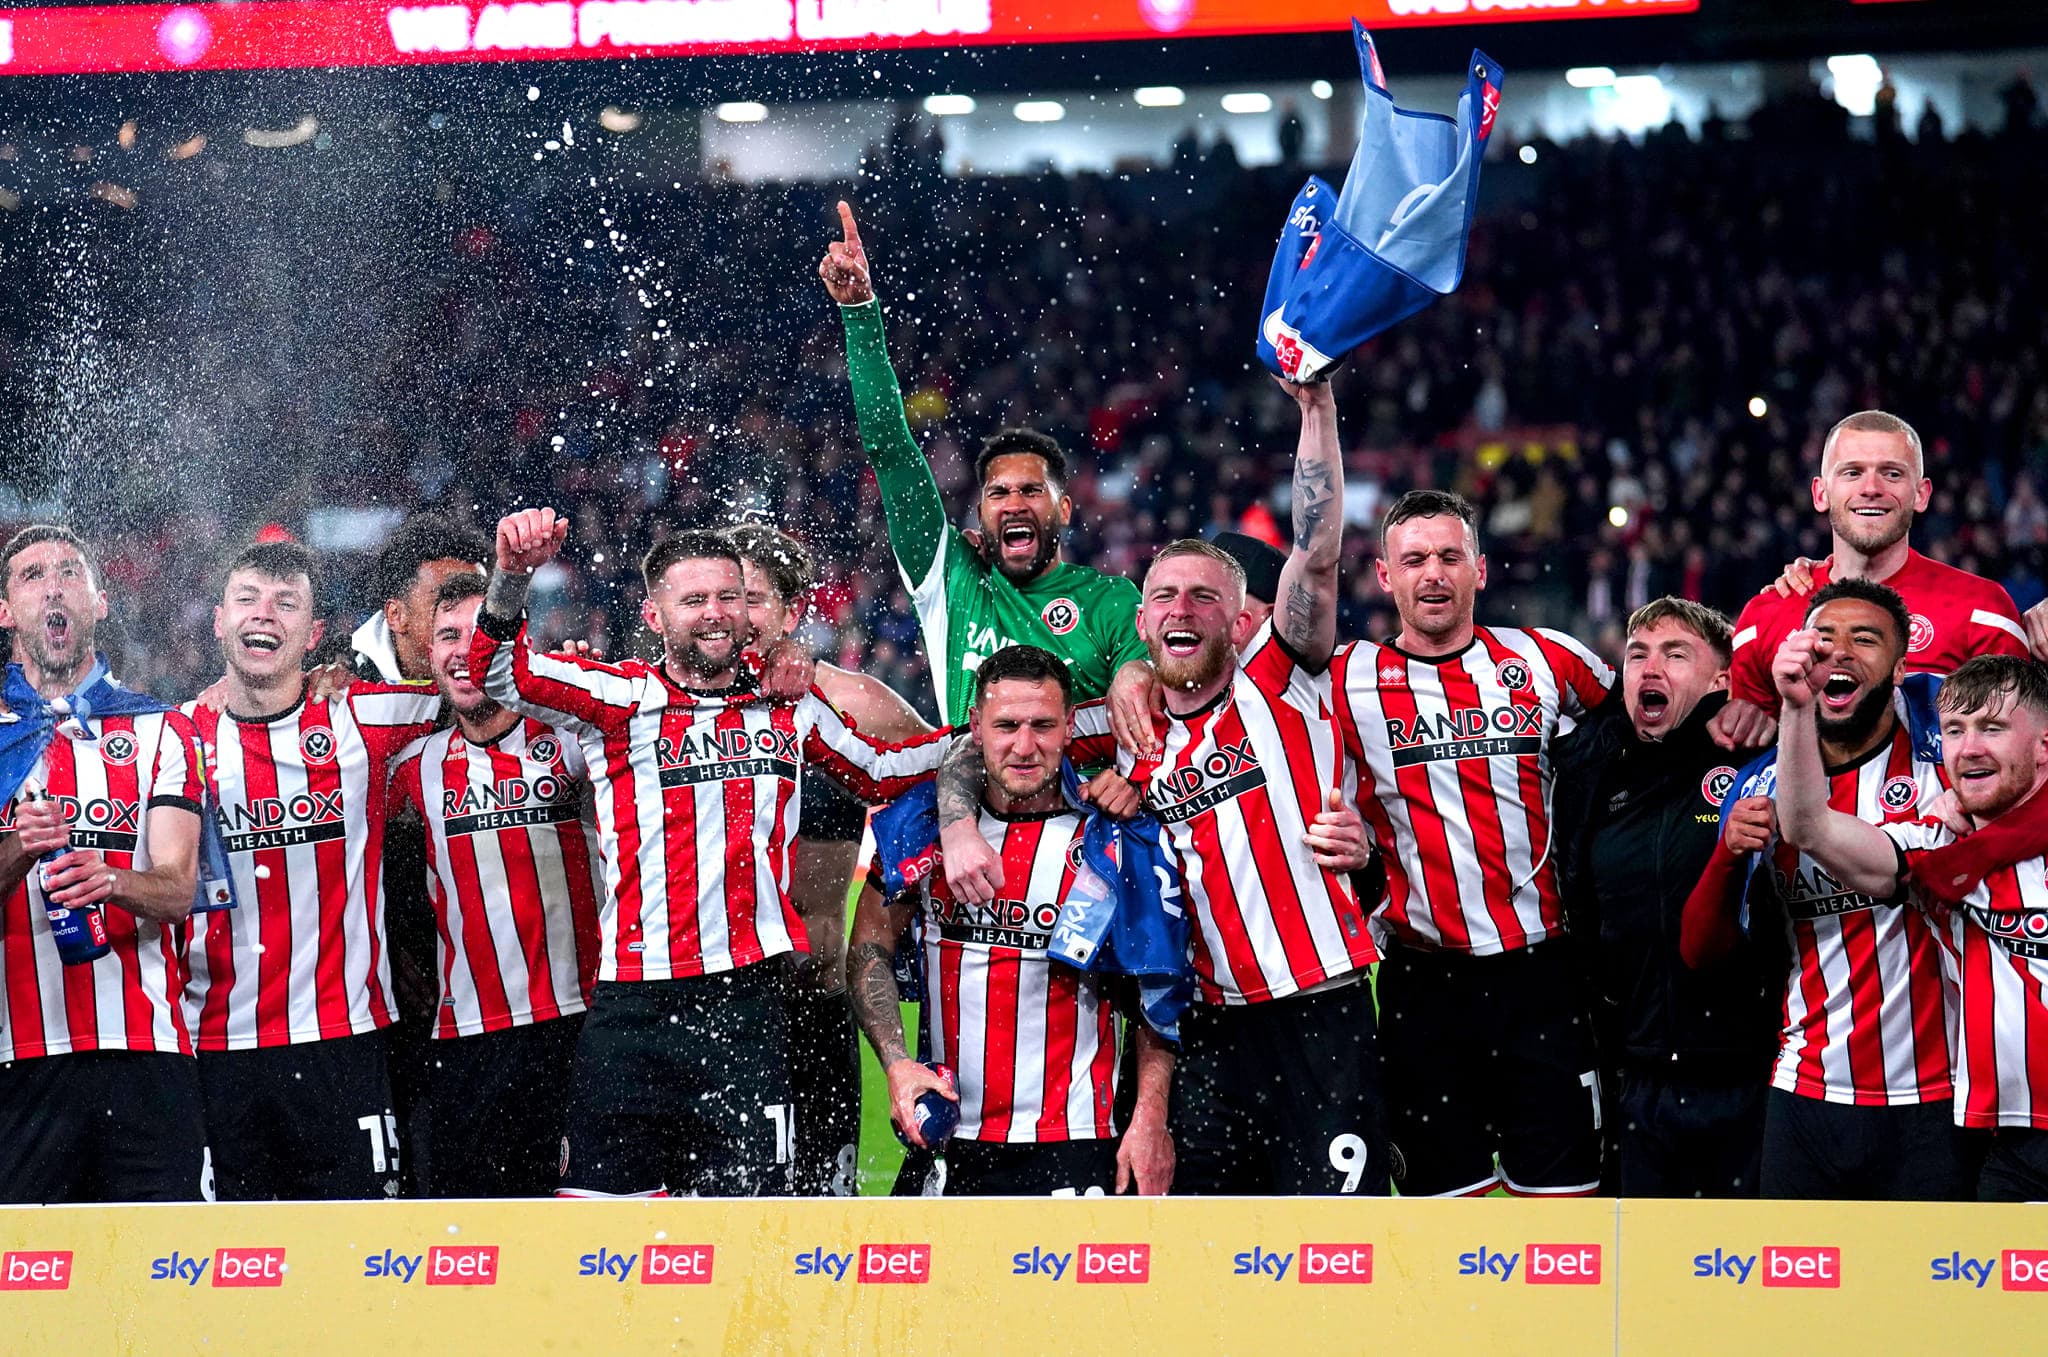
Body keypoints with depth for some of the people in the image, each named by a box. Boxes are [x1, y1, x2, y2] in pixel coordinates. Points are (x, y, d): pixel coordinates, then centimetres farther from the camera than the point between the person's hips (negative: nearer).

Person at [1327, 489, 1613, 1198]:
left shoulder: (1545, 661, 6)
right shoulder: (1346, 681, 1)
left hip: (1540, 972, 1)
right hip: (1422, 976, 0)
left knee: (1562, 1187, -1)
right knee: (1446, 1190, 3)